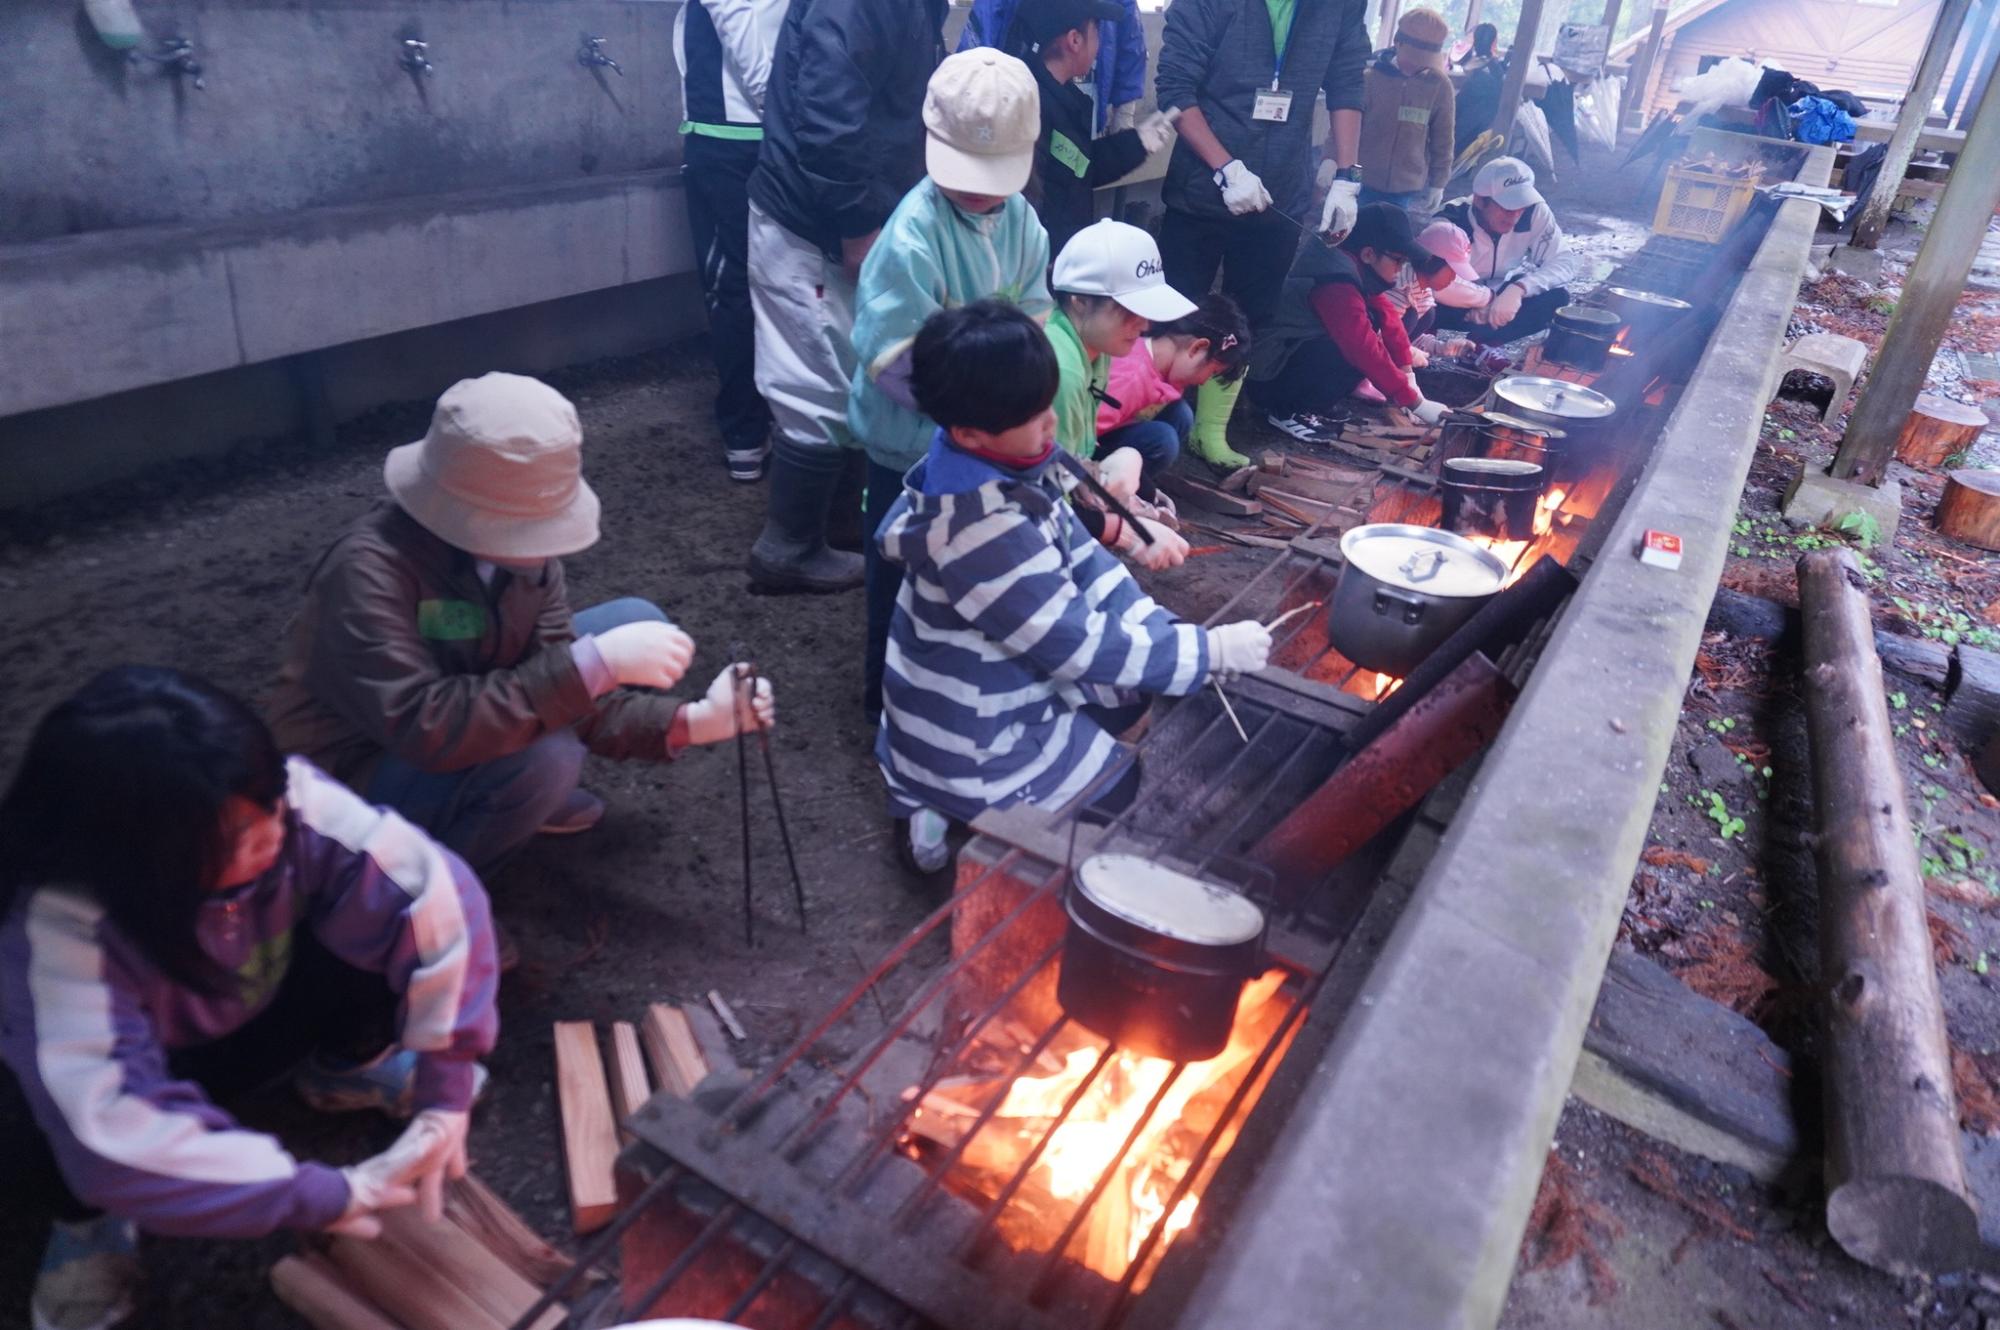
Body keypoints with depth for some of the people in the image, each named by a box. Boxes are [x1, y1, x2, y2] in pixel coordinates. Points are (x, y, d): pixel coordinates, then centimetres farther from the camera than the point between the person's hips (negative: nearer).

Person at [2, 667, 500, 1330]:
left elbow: (437, 892, -34)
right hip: (152, 1069, -2)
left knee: (379, 908, -25)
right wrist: (316, 1198, -39)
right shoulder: (62, 924, -38)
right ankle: (91, 1214, 3)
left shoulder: (284, 799, -34)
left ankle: (346, 1068, 8)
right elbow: (117, 1131, -43)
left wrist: (446, 1091, -34)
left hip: (266, 1015, 3)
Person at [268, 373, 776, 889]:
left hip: (465, 728, 7)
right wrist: (596, 663, -44)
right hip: (358, 779, -6)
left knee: (637, 622, -4)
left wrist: (689, 722, -26)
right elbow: (427, 729, -41)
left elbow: (562, 692, -12)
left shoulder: (519, 543, -13)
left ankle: (520, 793, 9)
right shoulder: (368, 570, -32)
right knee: (545, 754, -35)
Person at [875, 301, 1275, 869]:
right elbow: (1084, 647, -26)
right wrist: (1212, 650, -16)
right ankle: (954, 812, 7)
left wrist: (1171, 636, -8)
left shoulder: (1007, 466, -6)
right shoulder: (983, 532, -33)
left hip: (1011, 692, 8)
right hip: (979, 747, -8)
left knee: (1143, 696, 22)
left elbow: (1083, 561, 2)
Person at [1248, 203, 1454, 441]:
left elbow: (1387, 316, 3)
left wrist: (1408, 372, -4)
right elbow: (1367, 351, -29)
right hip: (1270, 375, -10)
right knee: (1355, 352, -26)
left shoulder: (1354, 264, 2)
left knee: (1368, 322, 3)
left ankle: (1311, 397, 5)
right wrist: (1416, 403, -24)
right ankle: (1287, 411, -10)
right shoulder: (1337, 286, -27)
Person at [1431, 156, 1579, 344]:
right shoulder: (1449, 224, -29)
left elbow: (1564, 261, -21)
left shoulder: (1534, 211, -20)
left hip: (1503, 295, 4)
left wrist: (1519, 288, -40)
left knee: (1556, 297, -23)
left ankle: (1477, 342, -14)